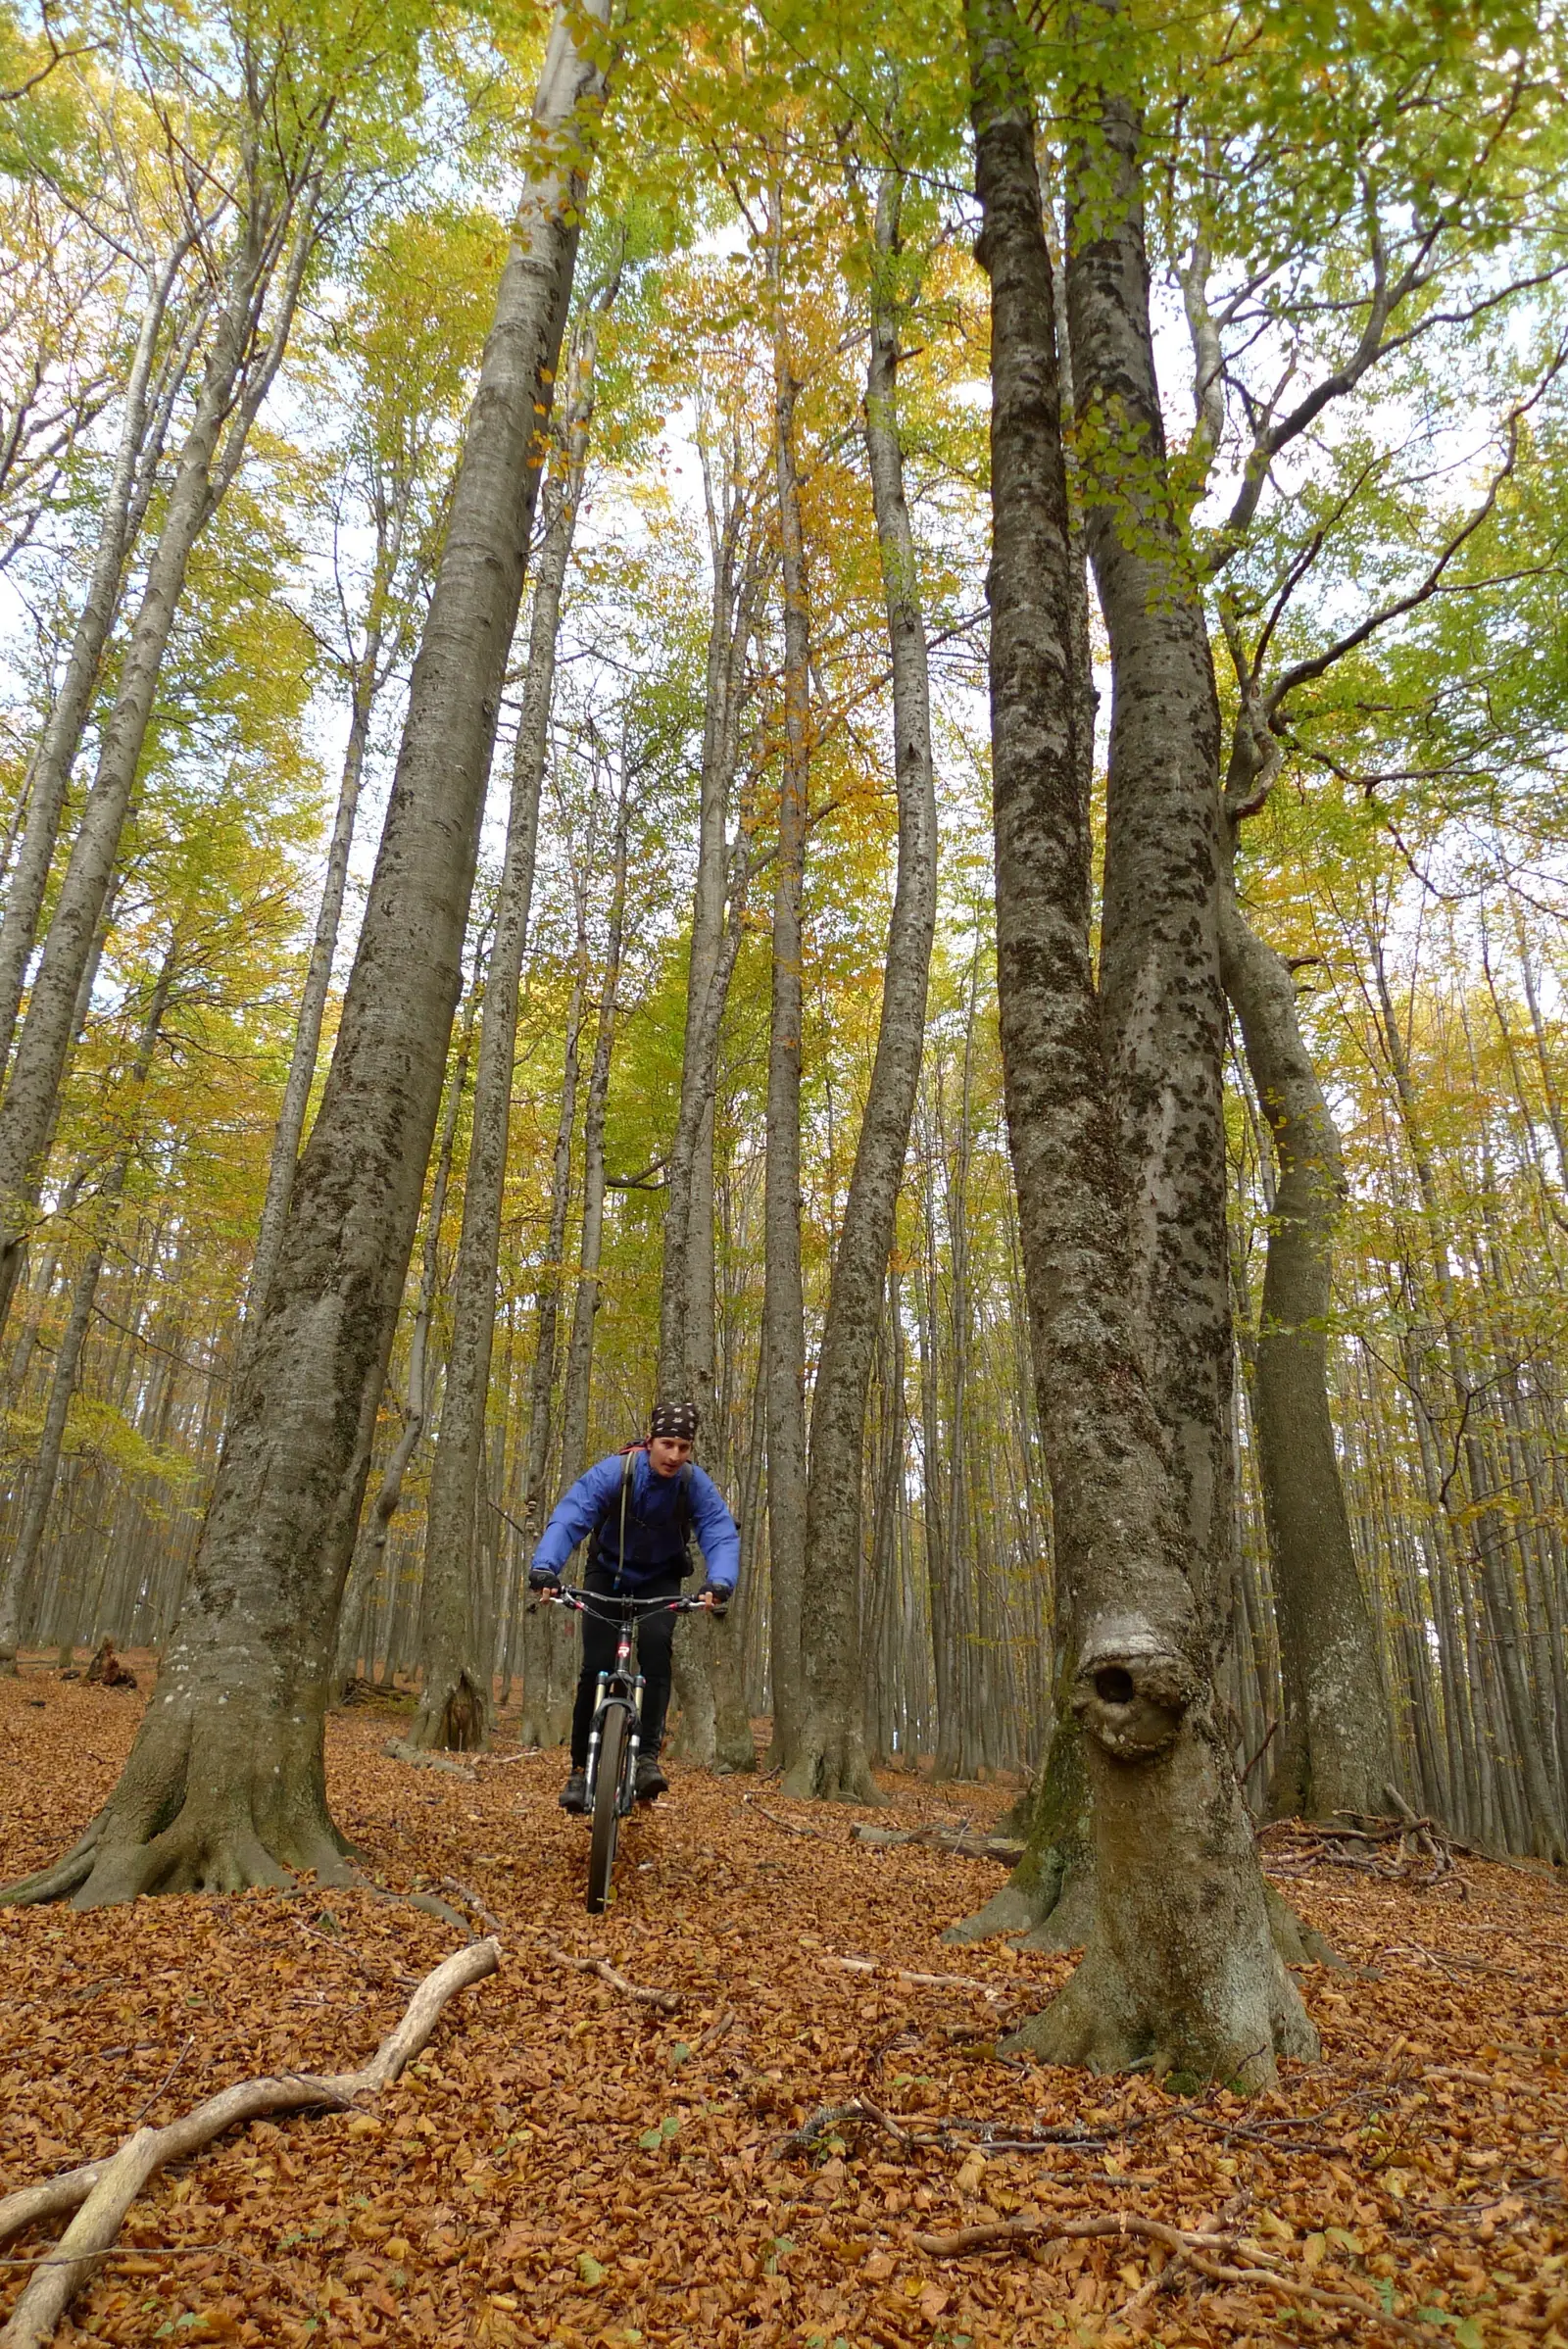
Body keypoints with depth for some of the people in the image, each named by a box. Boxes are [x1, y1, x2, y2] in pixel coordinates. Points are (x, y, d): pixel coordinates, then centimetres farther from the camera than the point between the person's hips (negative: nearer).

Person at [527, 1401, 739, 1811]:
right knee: (596, 1667, -11)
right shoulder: (614, 1471, -28)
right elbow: (568, 1518, -38)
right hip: (608, 1573, -1)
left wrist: (719, 1582, -54)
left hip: (659, 1580, 1)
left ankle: (648, 1755, -18)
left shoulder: (696, 1484, -24)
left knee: (655, 1645, -26)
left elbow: (722, 1535, -33)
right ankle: (581, 1768, 5)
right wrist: (544, 1566, -56)